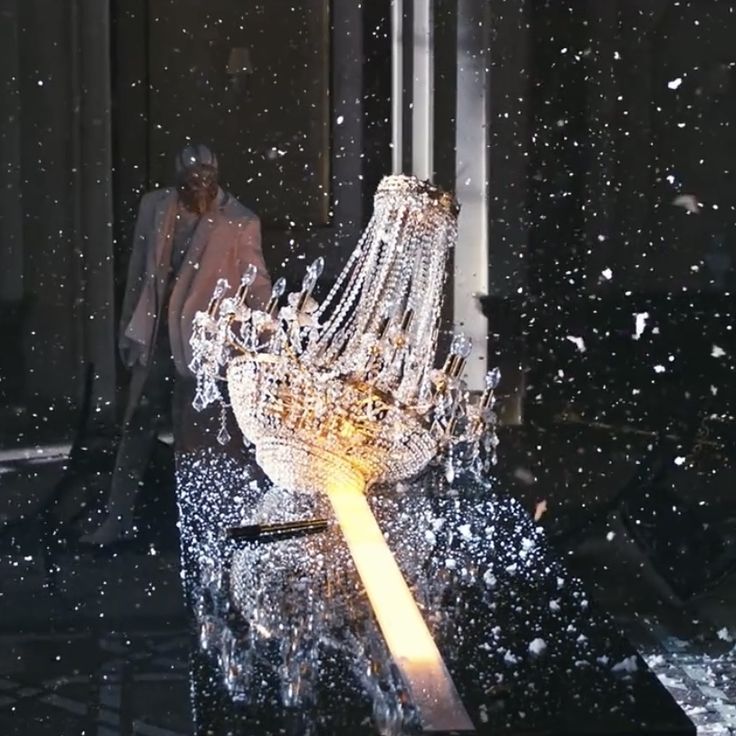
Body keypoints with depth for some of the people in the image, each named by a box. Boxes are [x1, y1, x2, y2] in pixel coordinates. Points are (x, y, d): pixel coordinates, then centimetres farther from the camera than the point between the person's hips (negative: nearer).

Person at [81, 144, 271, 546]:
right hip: (151, 337, 4)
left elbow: (256, 283, -13)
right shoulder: (154, 206, 2)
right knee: (137, 428, 11)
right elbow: (138, 270, 9)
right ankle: (118, 518, 22)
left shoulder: (240, 223, -10)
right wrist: (128, 325, 12)